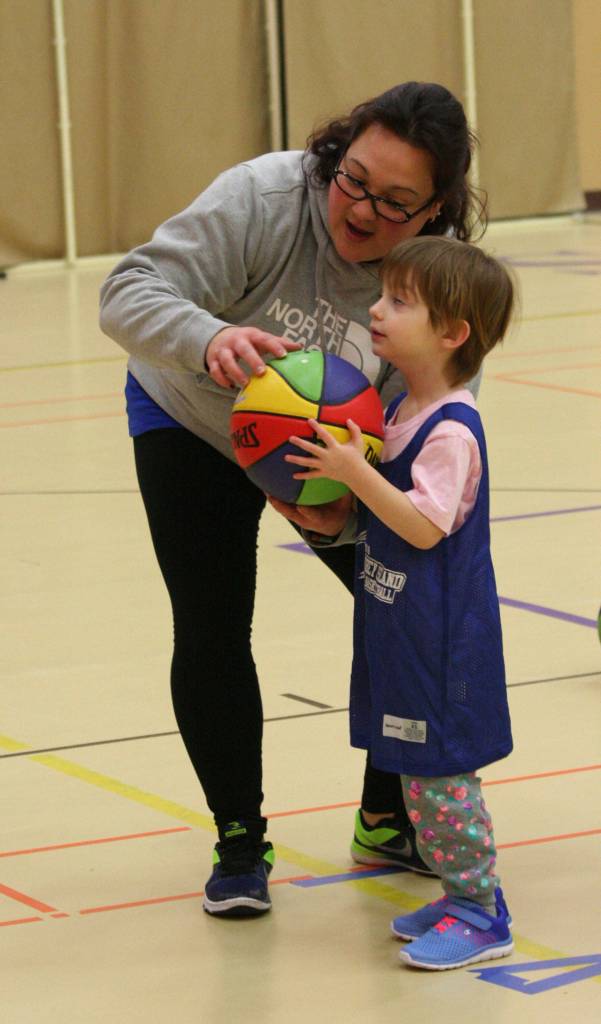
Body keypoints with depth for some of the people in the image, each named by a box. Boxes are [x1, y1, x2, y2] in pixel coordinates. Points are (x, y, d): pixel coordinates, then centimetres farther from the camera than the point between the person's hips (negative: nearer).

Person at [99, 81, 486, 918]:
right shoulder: (263, 199, -35)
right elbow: (131, 294, -38)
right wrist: (210, 340, -60)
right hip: (194, 427, -2)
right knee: (211, 633, -5)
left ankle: (388, 820, 19)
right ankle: (240, 843, 12)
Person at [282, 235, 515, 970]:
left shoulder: (450, 431, -20)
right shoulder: (402, 410, 9)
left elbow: (425, 525, -26)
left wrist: (356, 472, -31)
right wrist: (330, 494, 4)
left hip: (441, 634, -10)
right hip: (399, 626, 10)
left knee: (442, 772, -5)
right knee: (419, 769, 15)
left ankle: (481, 915, 3)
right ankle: (462, 897, 24)